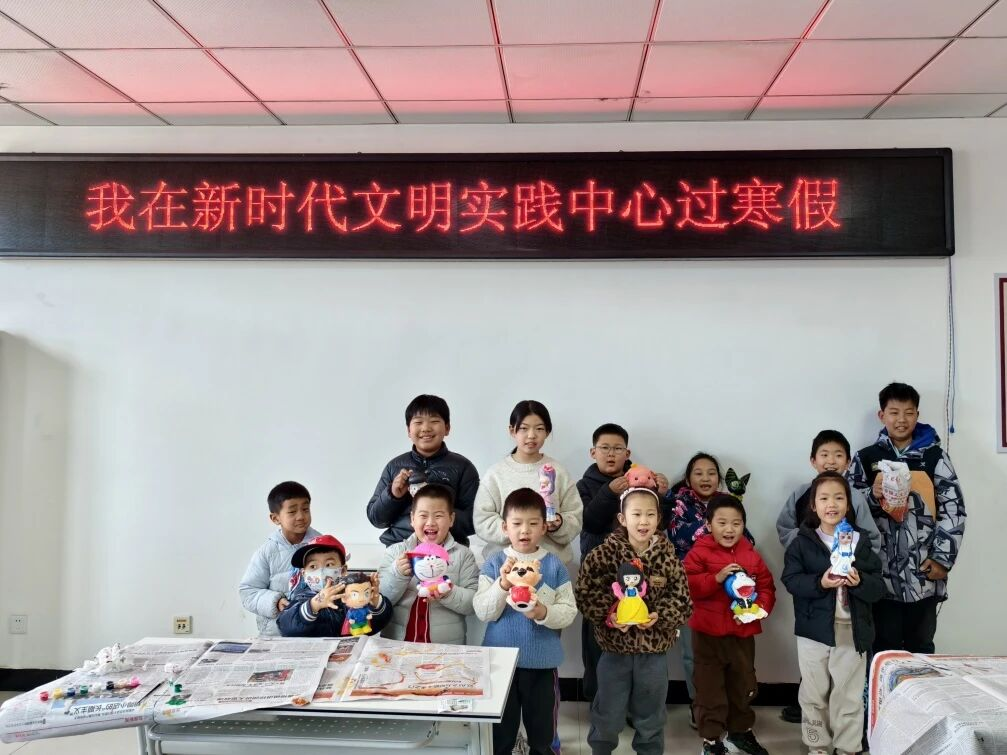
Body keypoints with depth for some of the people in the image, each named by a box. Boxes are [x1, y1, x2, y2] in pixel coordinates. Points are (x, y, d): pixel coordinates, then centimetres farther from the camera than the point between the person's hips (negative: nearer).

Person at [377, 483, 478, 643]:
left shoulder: (463, 555, 5)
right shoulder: (394, 551, 8)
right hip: (395, 643, 1)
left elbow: (475, 602, 0)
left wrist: (449, 595, -17)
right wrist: (397, 575, -12)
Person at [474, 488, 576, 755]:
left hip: (542, 662, 0)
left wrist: (543, 613, -24)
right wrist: (503, 584, -25)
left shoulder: (555, 566, -4)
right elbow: (483, 612, -11)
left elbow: (569, 612, -6)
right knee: (500, 733, 16)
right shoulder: (493, 564, -5)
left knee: (542, 732, 17)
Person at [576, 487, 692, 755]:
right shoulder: (605, 553, -11)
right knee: (607, 716, 14)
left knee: (651, 717, 18)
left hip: (654, 649, 1)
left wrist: (659, 616, -20)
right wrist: (608, 614, -23)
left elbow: (682, 600, -4)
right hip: (614, 647, -1)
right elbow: (585, 593, -10)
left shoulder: (667, 556, -6)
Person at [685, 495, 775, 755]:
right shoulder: (699, 552, -11)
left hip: (742, 632, 4)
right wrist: (717, 578, -28)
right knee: (709, 687, 4)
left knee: (743, 685, 20)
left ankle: (741, 731, 39)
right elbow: (688, 586, -19)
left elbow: (767, 587, 4)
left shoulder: (751, 555, 2)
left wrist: (758, 608, -13)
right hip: (708, 632, -4)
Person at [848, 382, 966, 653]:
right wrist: (873, 495, -15)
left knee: (921, 649, 13)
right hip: (881, 574, 0)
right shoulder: (866, 458, 4)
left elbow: (954, 510, 0)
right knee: (883, 651, 6)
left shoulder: (935, 456, 3)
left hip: (924, 574, 0)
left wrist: (942, 559, -6)